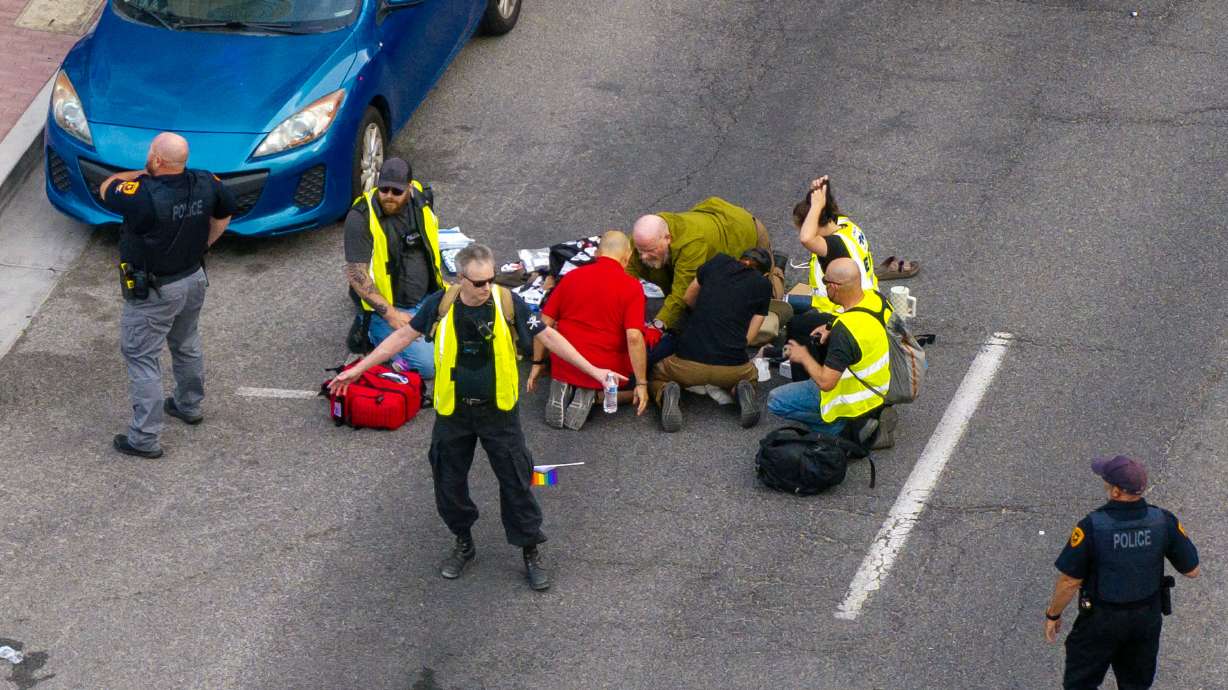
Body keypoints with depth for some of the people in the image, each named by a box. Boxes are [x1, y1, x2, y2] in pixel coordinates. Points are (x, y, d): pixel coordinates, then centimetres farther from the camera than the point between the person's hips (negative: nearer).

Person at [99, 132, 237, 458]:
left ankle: (144, 438, 8)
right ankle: (189, 405, 48)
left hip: (153, 293, -7)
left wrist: (146, 174, -6)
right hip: (194, 281, 7)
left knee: (142, 359, 5)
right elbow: (224, 214, 8)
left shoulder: (143, 195, -32)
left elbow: (106, 187, -13)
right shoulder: (205, 185, -12)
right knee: (187, 346, 27)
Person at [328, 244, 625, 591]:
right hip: (453, 411, 2)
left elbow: (547, 337, -7)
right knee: (449, 484, 12)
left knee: (516, 481, 3)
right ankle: (463, 543, 34)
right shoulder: (440, 304, -12)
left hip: (498, 410, -2)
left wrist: (593, 370, -10)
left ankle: (531, 552, 19)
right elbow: (404, 335, 0)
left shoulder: (507, 302, -15)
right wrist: (358, 368, 2)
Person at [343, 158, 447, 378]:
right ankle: (373, 332, 6)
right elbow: (355, 274, -19)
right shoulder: (361, 218, -18)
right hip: (387, 306, -7)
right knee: (428, 364, -21)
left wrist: (442, 283, 12)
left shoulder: (420, 201, 0)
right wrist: (391, 315, -23)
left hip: (428, 299, 7)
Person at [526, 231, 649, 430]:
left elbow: (544, 324, 3)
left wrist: (537, 364, 13)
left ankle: (563, 390, 5)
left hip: (563, 367, 5)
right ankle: (595, 395, -3)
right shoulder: (631, 287, -10)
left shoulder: (571, 276, 3)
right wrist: (641, 384, -13)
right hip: (605, 371, -5)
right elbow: (634, 338, -18)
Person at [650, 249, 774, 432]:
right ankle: (741, 391, 2)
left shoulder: (718, 262, 12)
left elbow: (687, 299, 27)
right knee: (750, 375, 37)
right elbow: (748, 337, 7)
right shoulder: (763, 286, 8)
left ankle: (666, 393, -5)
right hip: (732, 367, 1)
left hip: (689, 363, 0)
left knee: (656, 376, 30)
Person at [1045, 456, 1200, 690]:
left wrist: (1052, 615, -2)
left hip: (1102, 617, -3)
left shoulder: (1091, 527, -29)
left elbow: (1069, 581, -20)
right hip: (1147, 616, 3)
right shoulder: (1163, 521, -19)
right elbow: (1192, 570, -8)